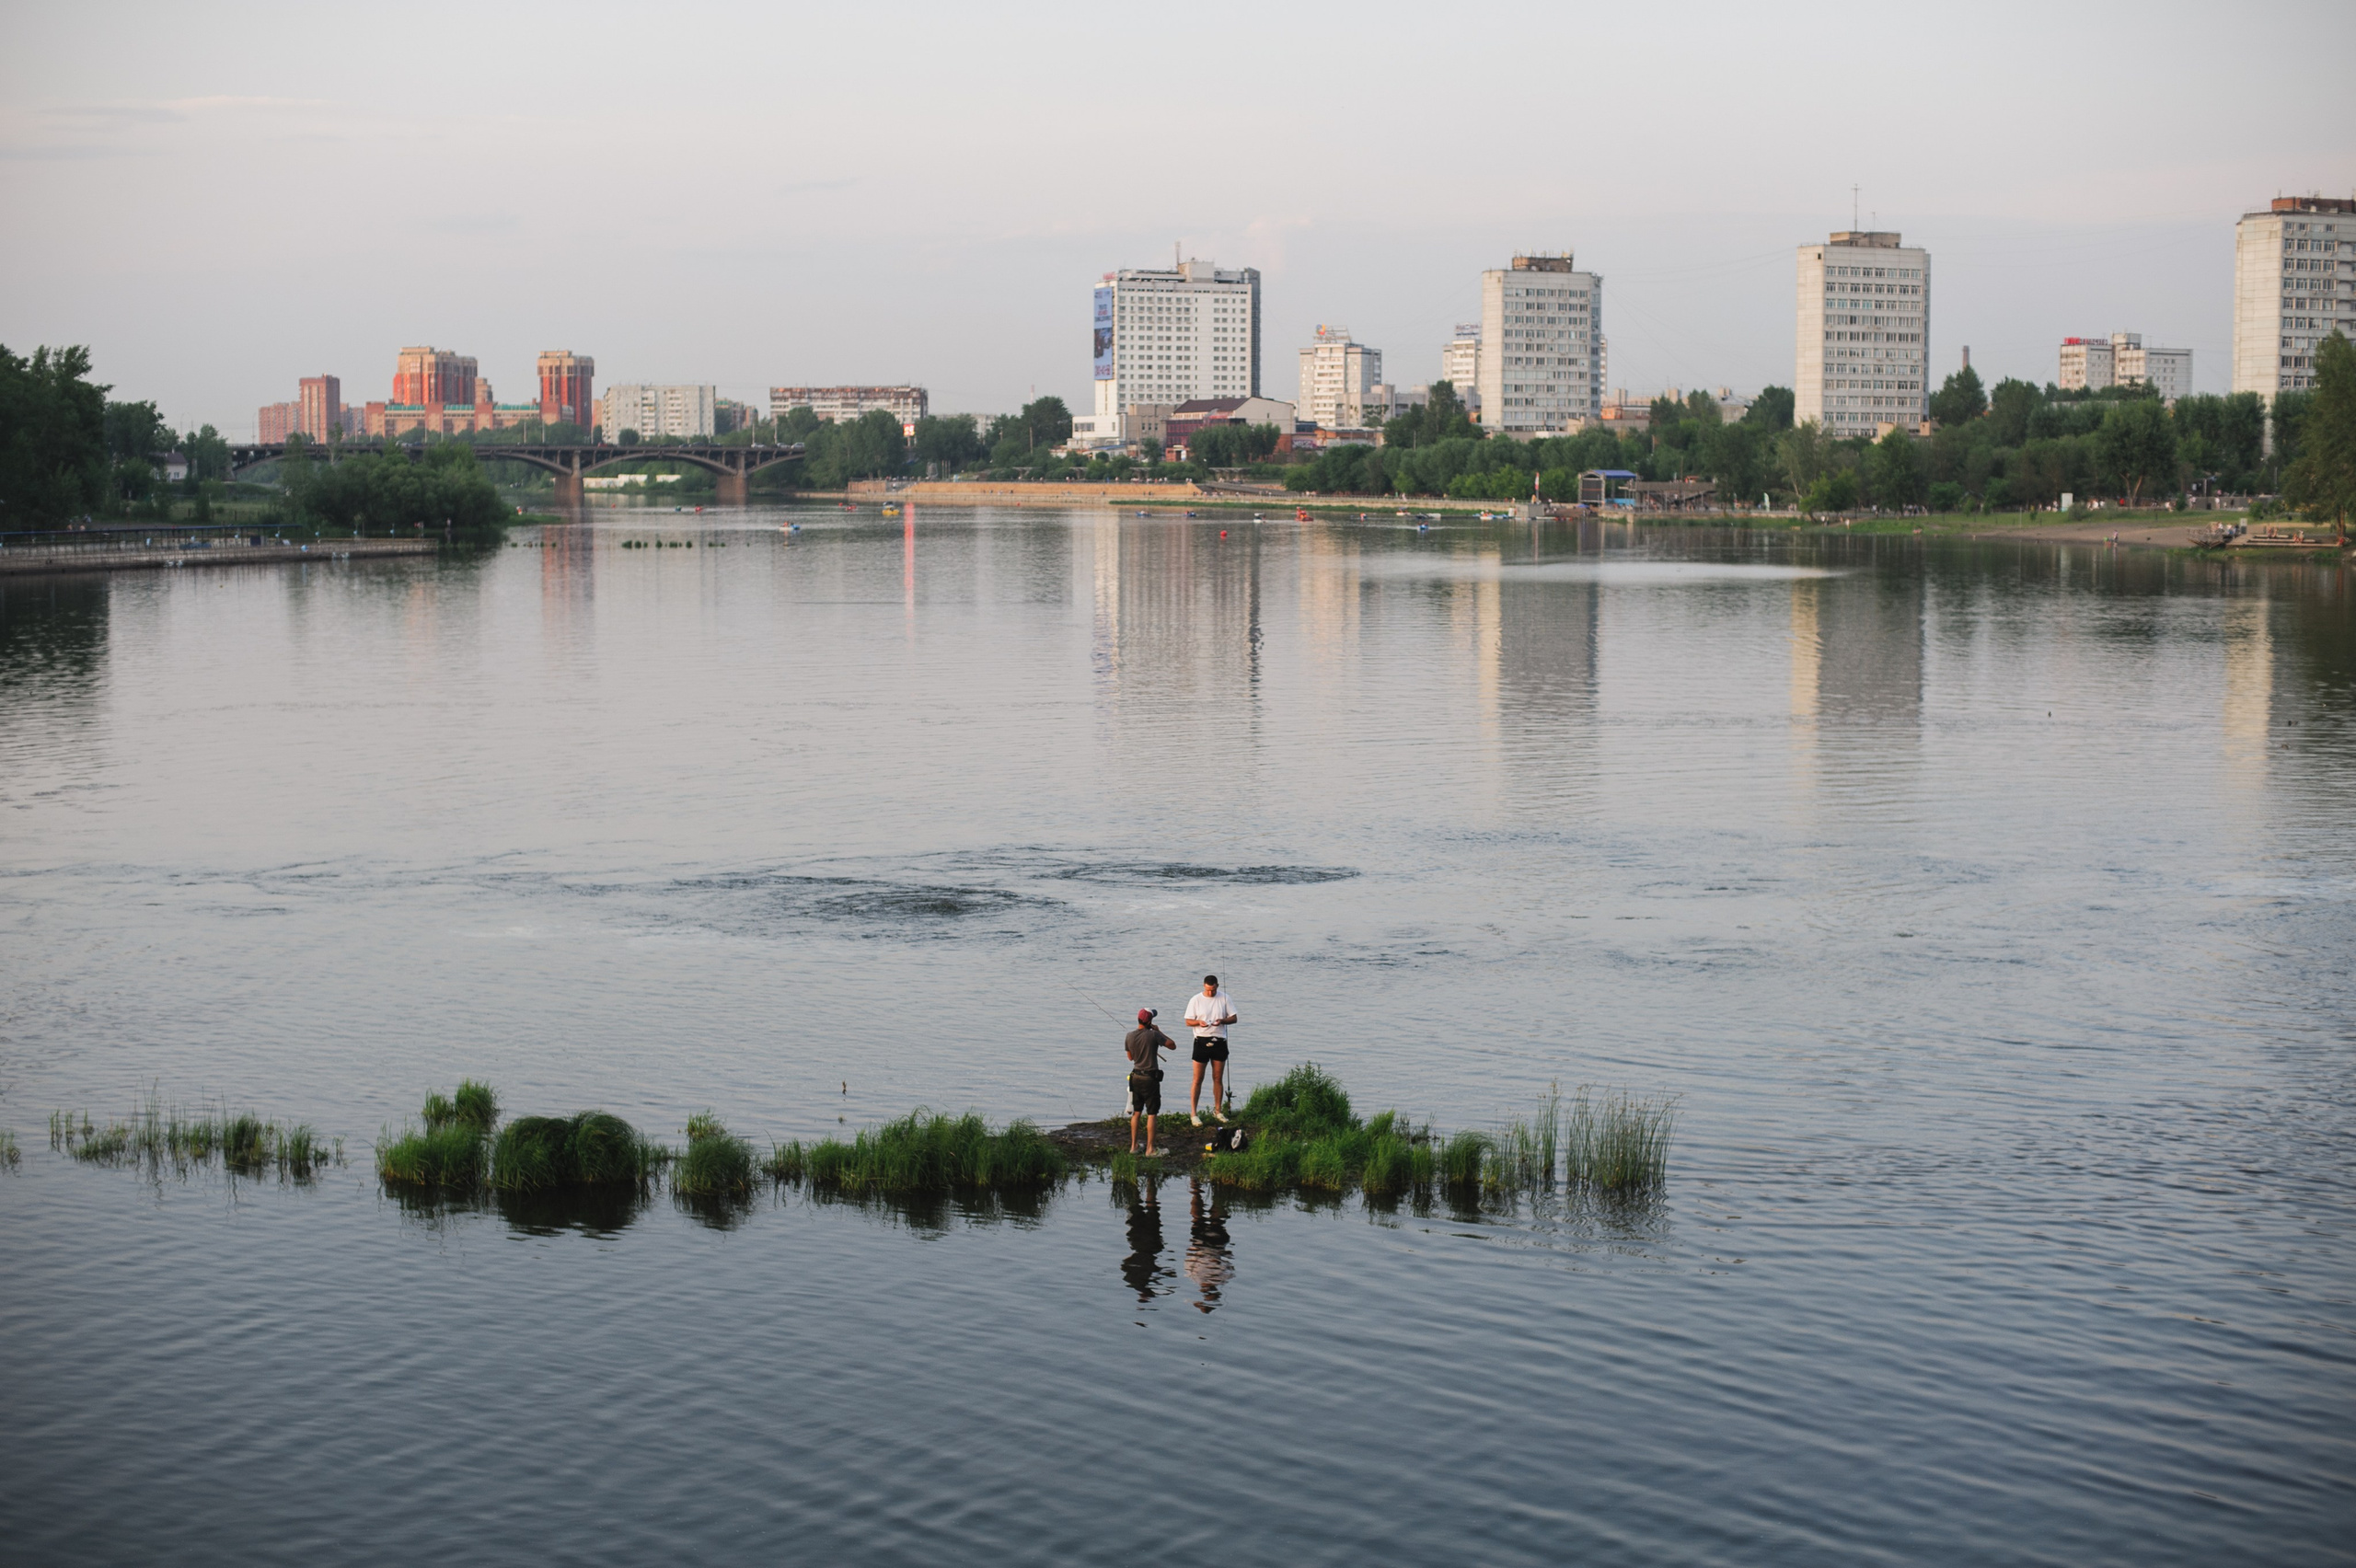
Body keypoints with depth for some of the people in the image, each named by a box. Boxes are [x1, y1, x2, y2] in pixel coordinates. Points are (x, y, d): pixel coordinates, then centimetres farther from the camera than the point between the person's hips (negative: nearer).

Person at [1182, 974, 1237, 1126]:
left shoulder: (1224, 998, 3)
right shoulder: (1195, 1000, -2)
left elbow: (1234, 1018, 4)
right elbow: (1188, 1021, 0)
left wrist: (1222, 1021, -16)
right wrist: (1199, 1022, -21)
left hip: (1219, 1041, 2)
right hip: (1201, 1041, -2)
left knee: (1218, 1079, 8)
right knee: (1197, 1079, -3)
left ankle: (1218, 1111, 19)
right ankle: (1193, 1113, 0)